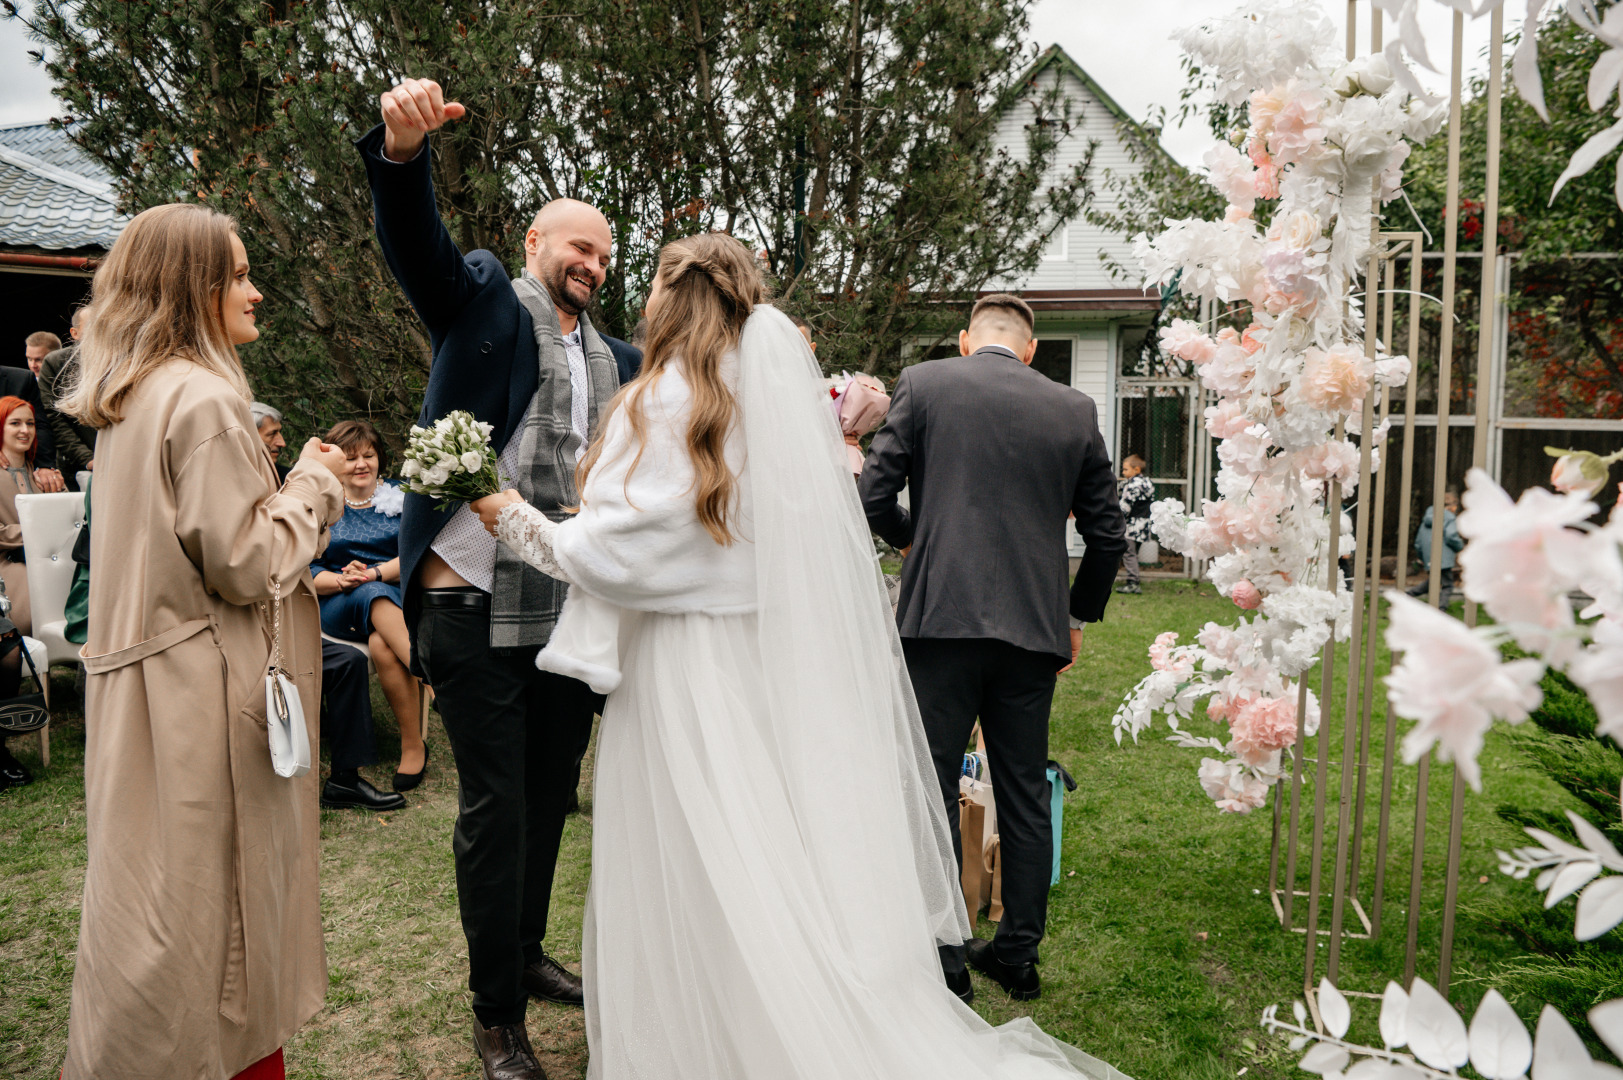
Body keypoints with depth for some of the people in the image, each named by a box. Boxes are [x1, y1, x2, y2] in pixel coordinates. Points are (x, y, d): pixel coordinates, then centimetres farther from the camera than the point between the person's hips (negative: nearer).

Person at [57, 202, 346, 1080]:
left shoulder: (130, 398, 12)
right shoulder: (204, 399, -18)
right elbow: (245, 564, -20)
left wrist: (296, 486, 15)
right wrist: (311, 488, -6)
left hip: (145, 680, 10)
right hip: (211, 689, -10)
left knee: (157, 888, 19)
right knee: (222, 890, 3)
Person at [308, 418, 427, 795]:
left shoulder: (399, 502, 12)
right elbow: (307, 572, 4)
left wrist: (374, 573, -18)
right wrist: (341, 580, -17)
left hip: (395, 598, 0)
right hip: (337, 607, 0)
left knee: (382, 645, -34)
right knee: (372, 597, -37)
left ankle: (413, 744, -32)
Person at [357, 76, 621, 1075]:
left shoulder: (610, 357, 17)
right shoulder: (483, 299, 1)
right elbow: (415, 238, -19)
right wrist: (403, 148, -38)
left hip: (570, 611, 6)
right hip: (474, 608, -6)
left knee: (548, 798, 18)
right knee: (494, 809, 2)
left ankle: (526, 952, 39)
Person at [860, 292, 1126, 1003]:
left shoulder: (924, 384, 0)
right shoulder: (1076, 410, 8)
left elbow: (874, 496, -4)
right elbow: (1108, 535, 9)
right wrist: (1078, 618, 23)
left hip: (941, 618, -3)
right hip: (1034, 628, 3)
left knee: (934, 792, 6)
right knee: (1026, 796, 15)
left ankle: (944, 963, 12)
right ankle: (1018, 954, 27)